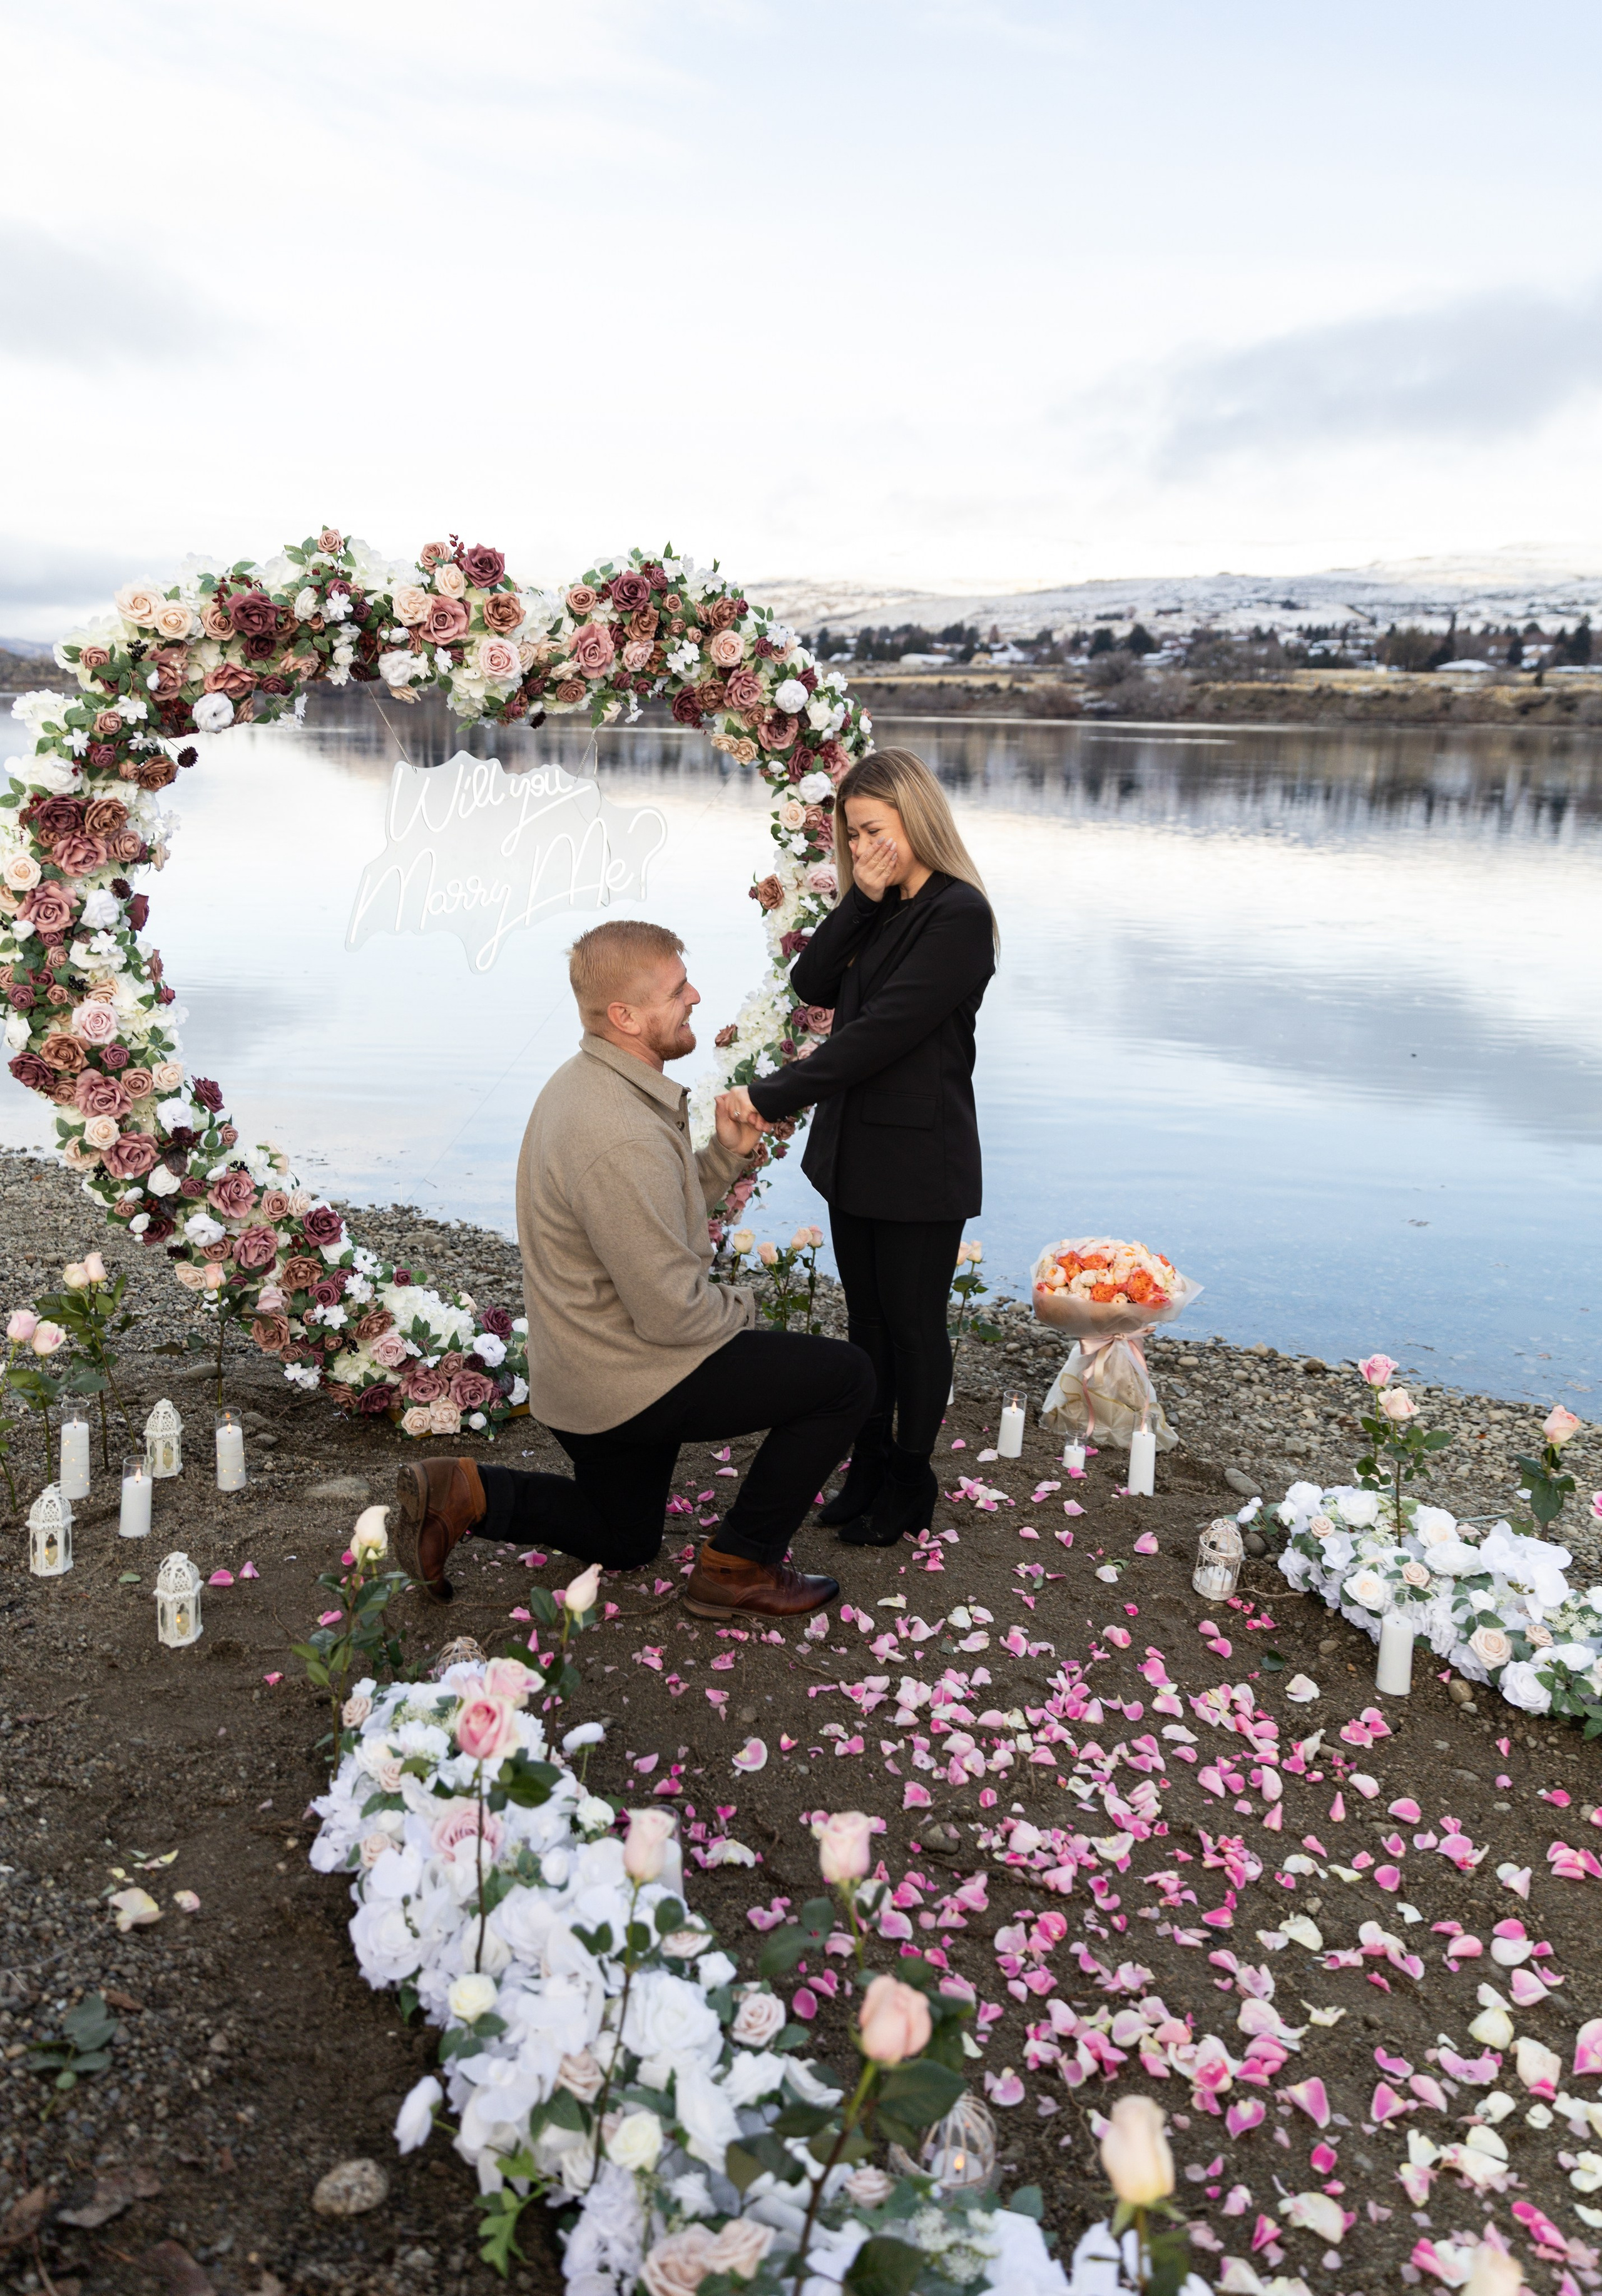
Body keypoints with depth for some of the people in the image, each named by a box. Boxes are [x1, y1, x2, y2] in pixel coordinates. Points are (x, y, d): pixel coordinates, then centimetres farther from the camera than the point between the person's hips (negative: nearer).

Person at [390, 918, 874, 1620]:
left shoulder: (585, 1082, 3)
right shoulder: (622, 1140, -30)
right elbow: (674, 1315, -26)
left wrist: (726, 1153, 0)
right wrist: (741, 1306, -5)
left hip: (577, 1372, 10)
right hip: (630, 1384, -10)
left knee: (622, 1541, 31)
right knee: (845, 1377, -6)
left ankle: (466, 1491, 13)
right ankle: (738, 1566, 4)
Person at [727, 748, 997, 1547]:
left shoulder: (957, 914, -17)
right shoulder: (881, 909, 11)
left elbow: (880, 1032, -22)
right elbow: (811, 985, 1)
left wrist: (772, 1097, -21)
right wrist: (860, 901, -10)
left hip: (919, 1159, -8)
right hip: (853, 1149, 8)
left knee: (913, 1324, 6)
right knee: (866, 1318, 15)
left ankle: (910, 1483, 22)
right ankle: (870, 1466, 28)